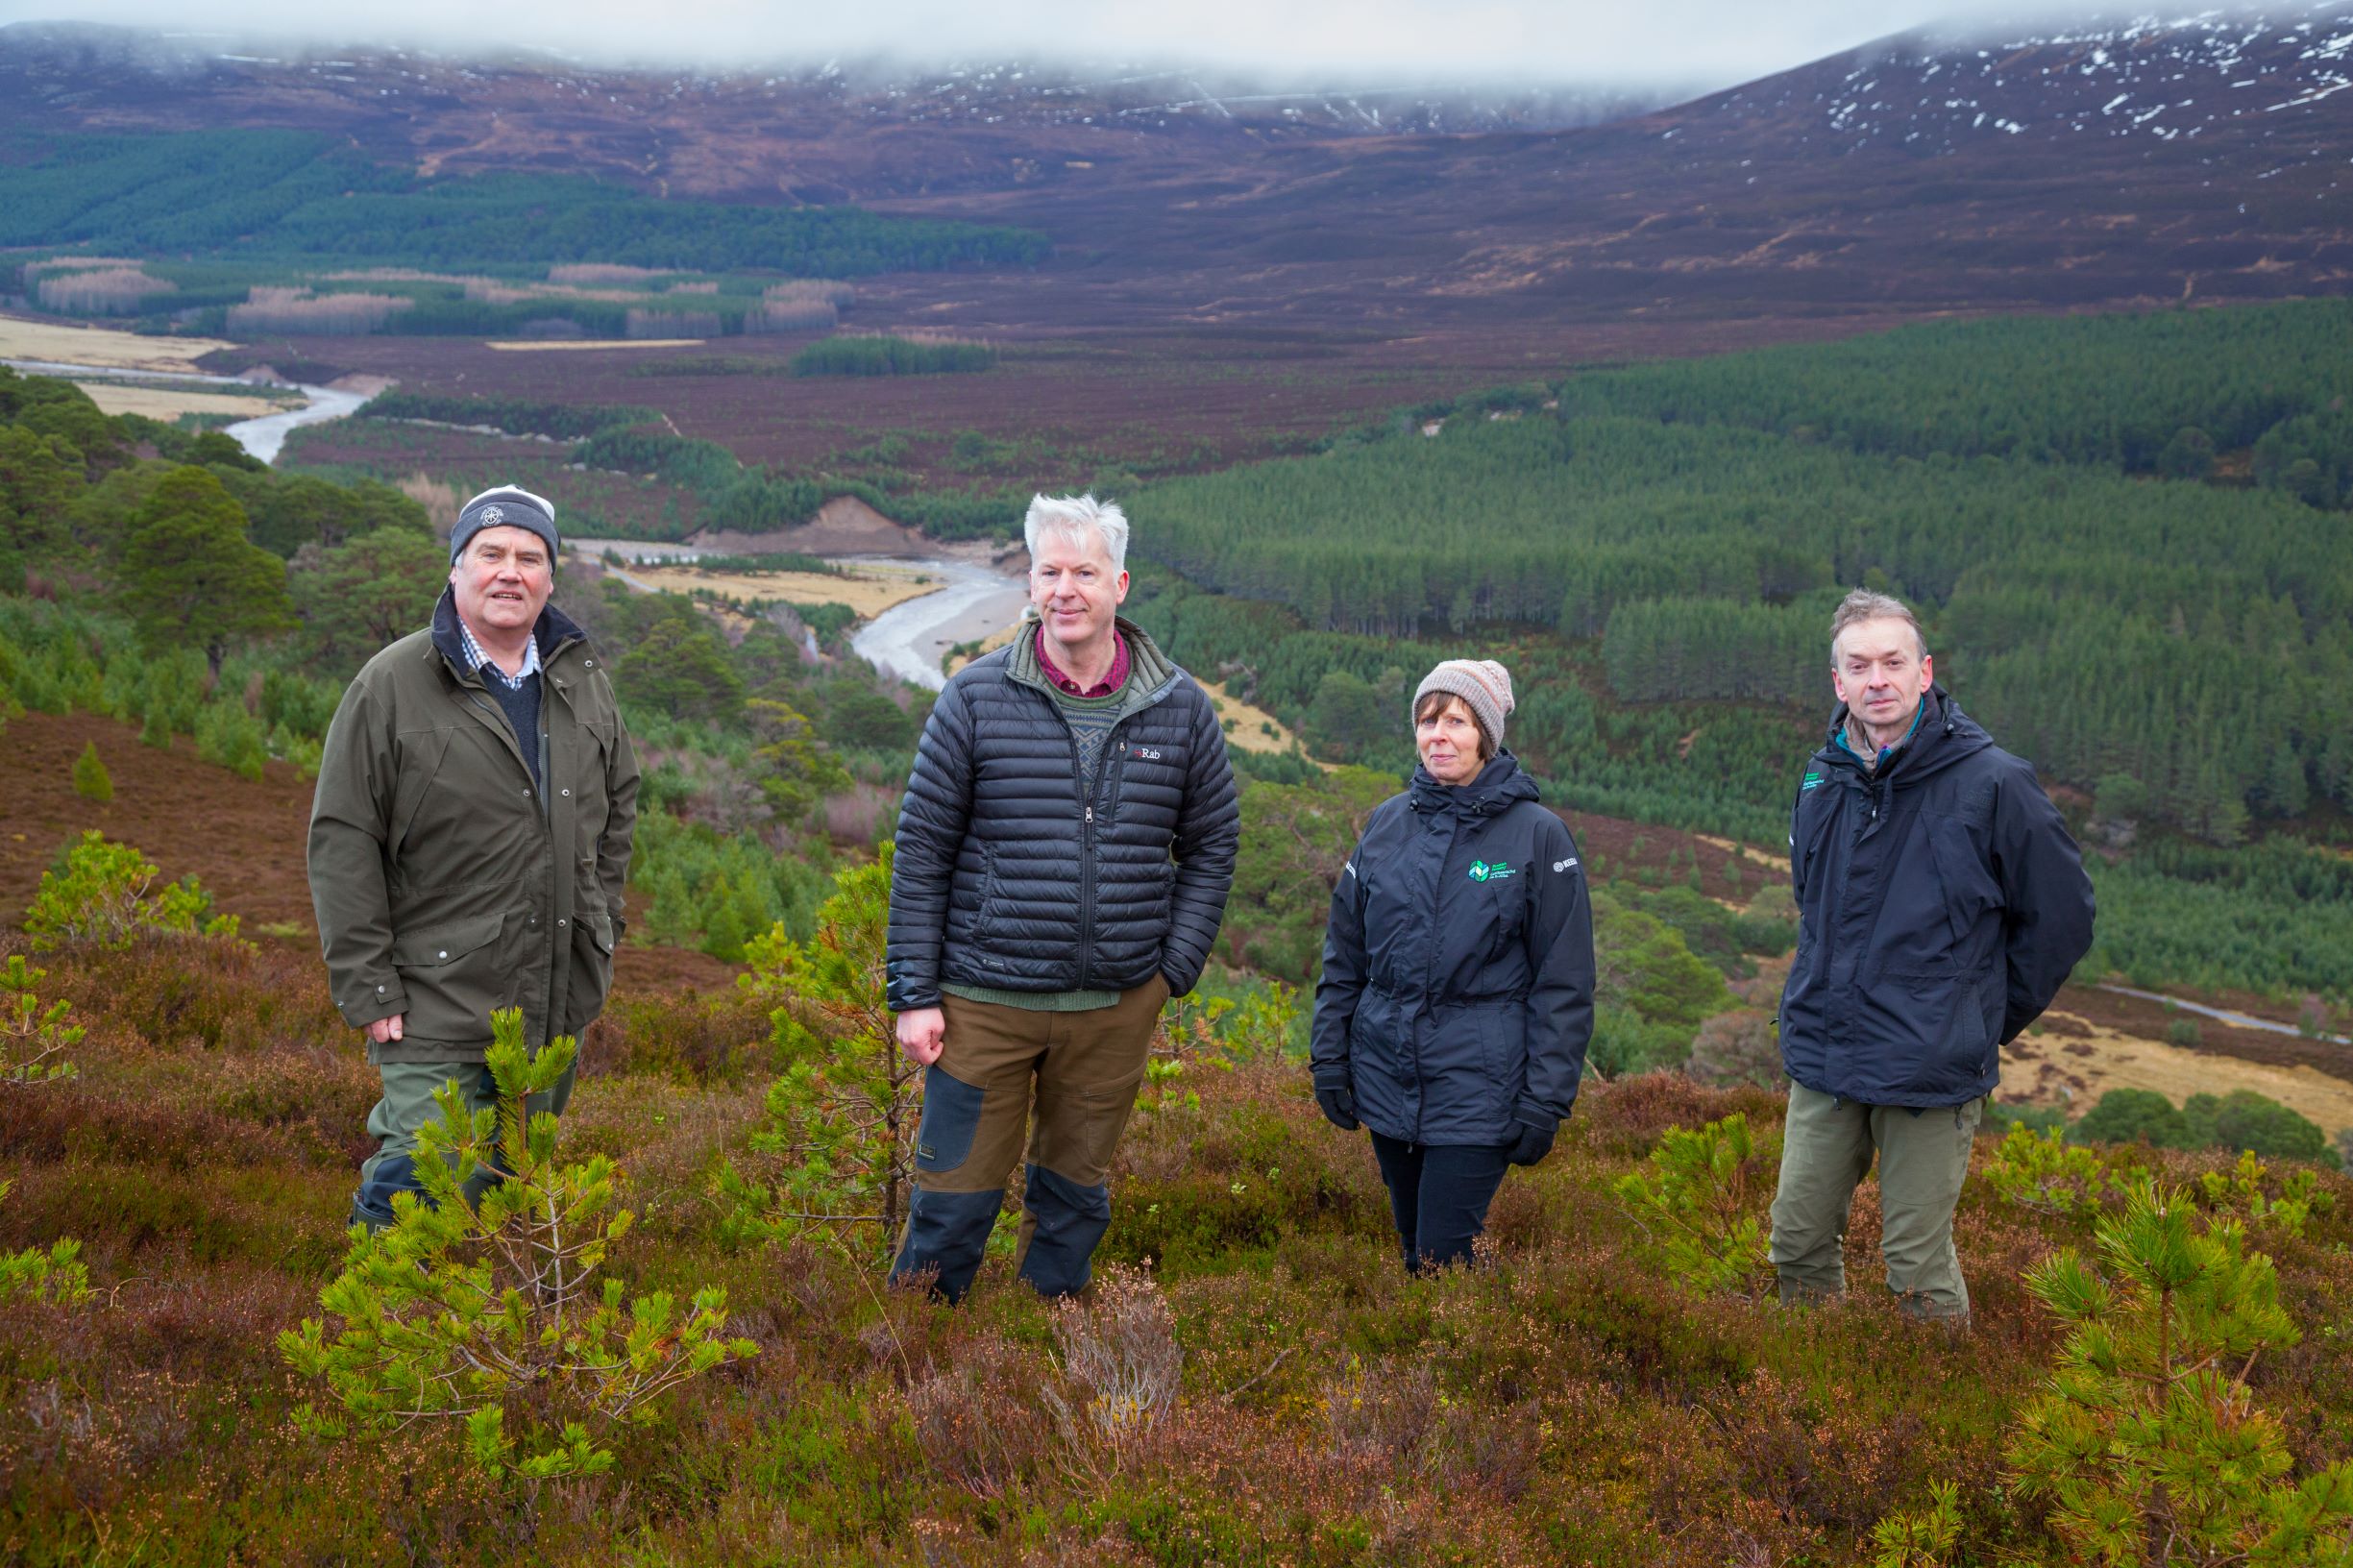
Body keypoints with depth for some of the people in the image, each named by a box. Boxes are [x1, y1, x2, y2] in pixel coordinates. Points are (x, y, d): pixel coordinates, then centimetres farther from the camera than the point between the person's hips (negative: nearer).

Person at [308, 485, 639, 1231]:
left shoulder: (583, 680, 8)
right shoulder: (392, 685, -8)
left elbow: (619, 803, 22)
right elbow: (342, 842, -9)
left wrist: (602, 931, 15)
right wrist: (367, 988, -12)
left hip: (558, 1001, 5)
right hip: (439, 999, -5)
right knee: (417, 1182, -9)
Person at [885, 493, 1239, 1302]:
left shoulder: (1180, 708, 2)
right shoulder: (976, 698, -4)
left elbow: (1212, 843, 12)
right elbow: (922, 850, -2)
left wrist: (1177, 966, 2)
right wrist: (914, 994, -5)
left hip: (1118, 1006, 2)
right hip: (984, 1001, -2)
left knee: (1074, 1198, 16)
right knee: (954, 1200, 2)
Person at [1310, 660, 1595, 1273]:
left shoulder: (1538, 835, -6)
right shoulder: (1387, 823, 6)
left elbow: (1564, 984, -5)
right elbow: (1344, 953, 13)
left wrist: (1546, 1100, -8)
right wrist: (1329, 1056, 7)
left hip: (1477, 1085, -4)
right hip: (1385, 1078, 4)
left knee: (1444, 1260, -9)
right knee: (1413, 1251, 14)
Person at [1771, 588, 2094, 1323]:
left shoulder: (1991, 782, -11)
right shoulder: (1823, 780, 6)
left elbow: (2063, 913, -2)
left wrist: (1987, 1019, 3)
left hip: (1933, 1069, -5)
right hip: (1823, 1057, 6)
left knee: (1919, 1268, 1)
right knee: (1798, 1240, 12)